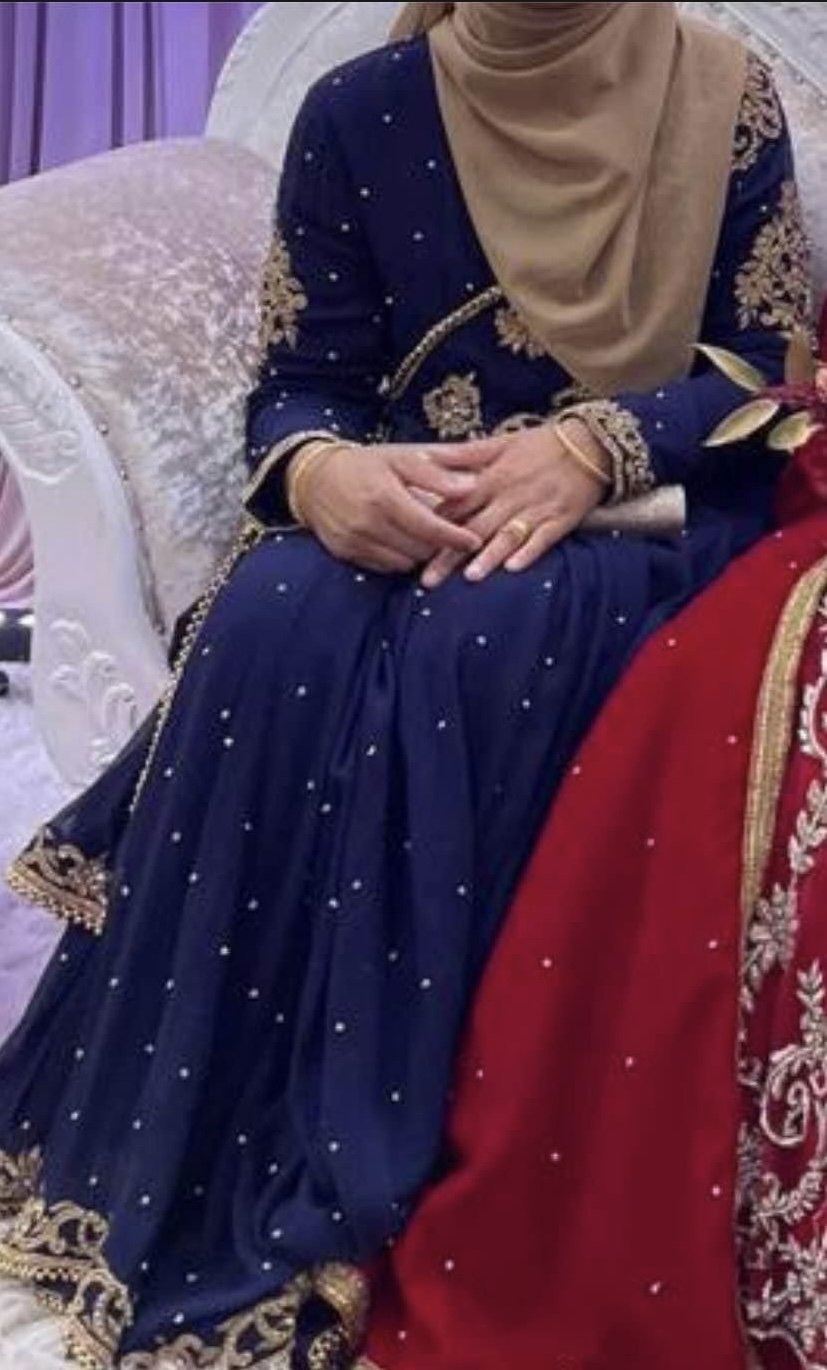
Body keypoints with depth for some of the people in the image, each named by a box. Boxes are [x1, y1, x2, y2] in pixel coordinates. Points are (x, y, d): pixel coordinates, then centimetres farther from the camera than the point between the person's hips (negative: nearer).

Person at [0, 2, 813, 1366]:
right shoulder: (358, 114, 4)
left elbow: (769, 373, -3)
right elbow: (296, 382, 2)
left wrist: (592, 448, -22)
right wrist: (321, 473, -23)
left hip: (643, 518, -2)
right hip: (402, 508, 2)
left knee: (480, 639, -35)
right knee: (274, 629, -31)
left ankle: (343, 1191, -28)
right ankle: (196, 1186, -23)